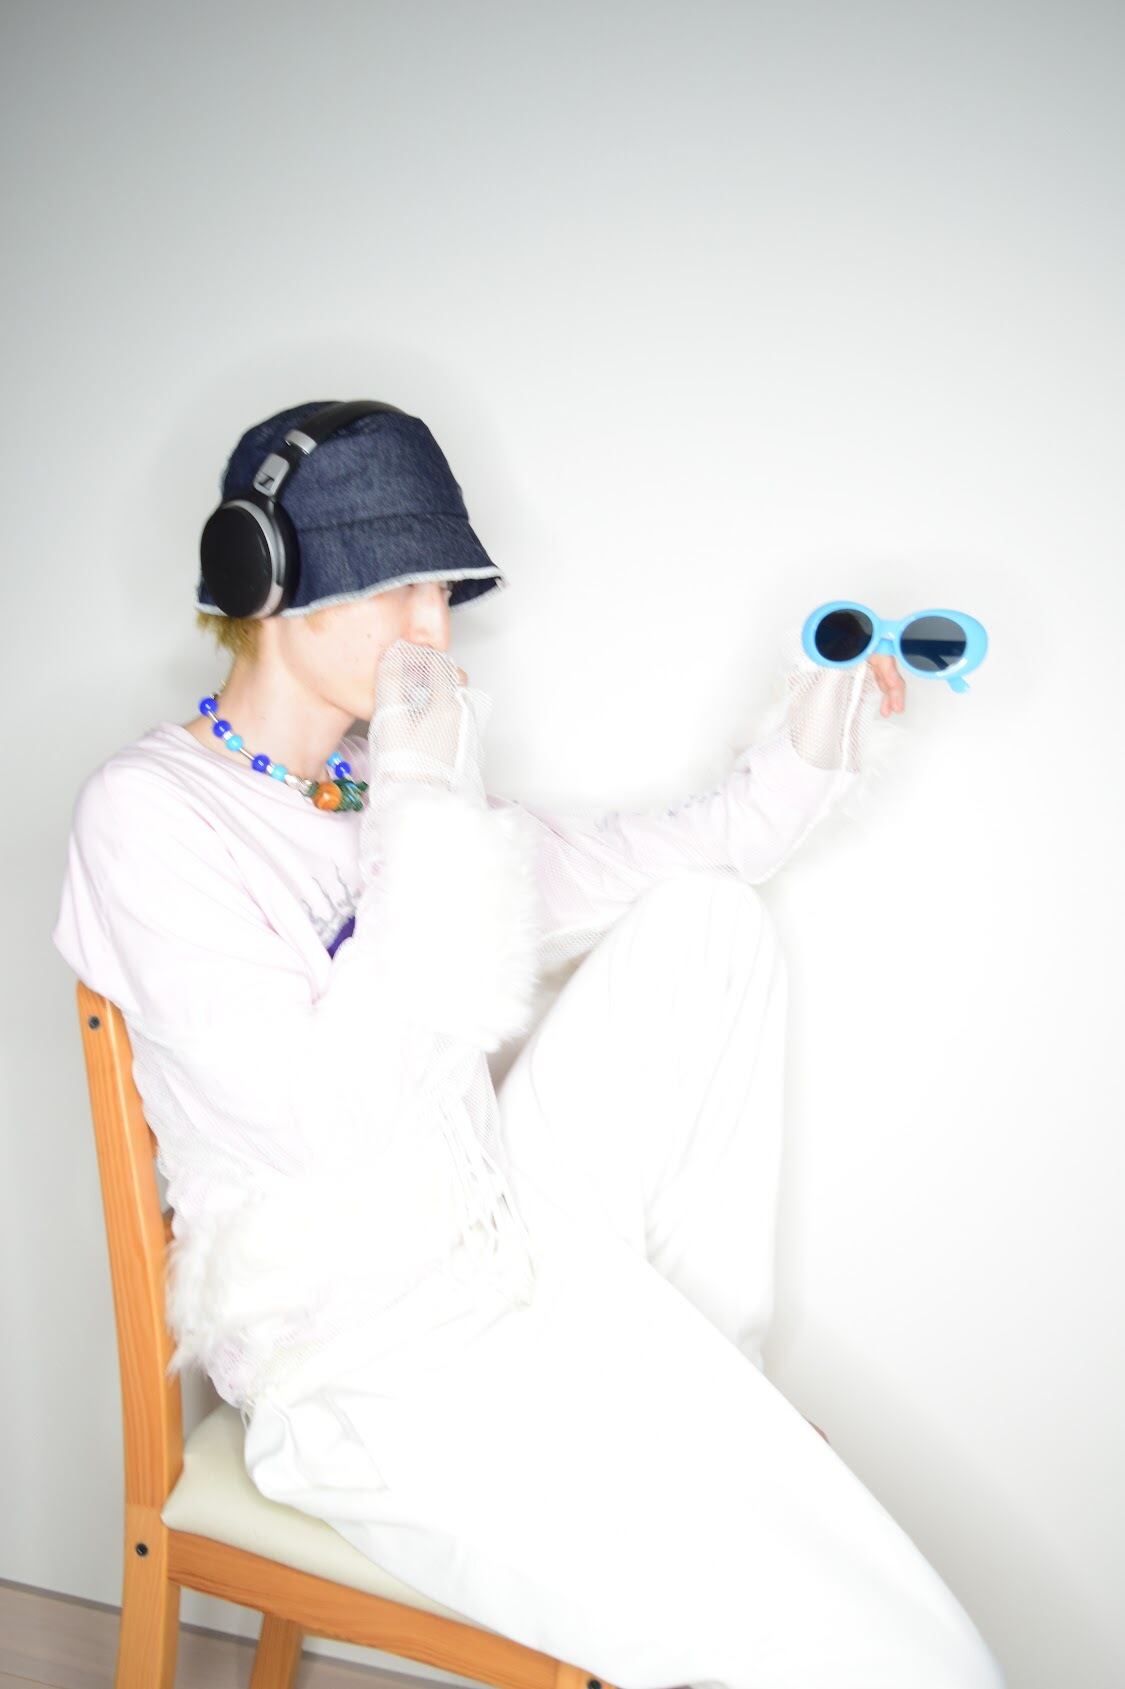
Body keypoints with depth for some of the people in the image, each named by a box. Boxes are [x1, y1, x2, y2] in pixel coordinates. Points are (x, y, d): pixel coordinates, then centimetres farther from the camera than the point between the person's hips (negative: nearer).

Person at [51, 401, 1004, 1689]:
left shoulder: (387, 786, 9)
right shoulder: (146, 812, -11)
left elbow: (635, 864, 16)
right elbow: (319, 1112, -22)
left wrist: (800, 759, 3)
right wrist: (425, 810, -18)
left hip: (515, 1240, 8)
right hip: (372, 1370, -8)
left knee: (709, 921, 2)